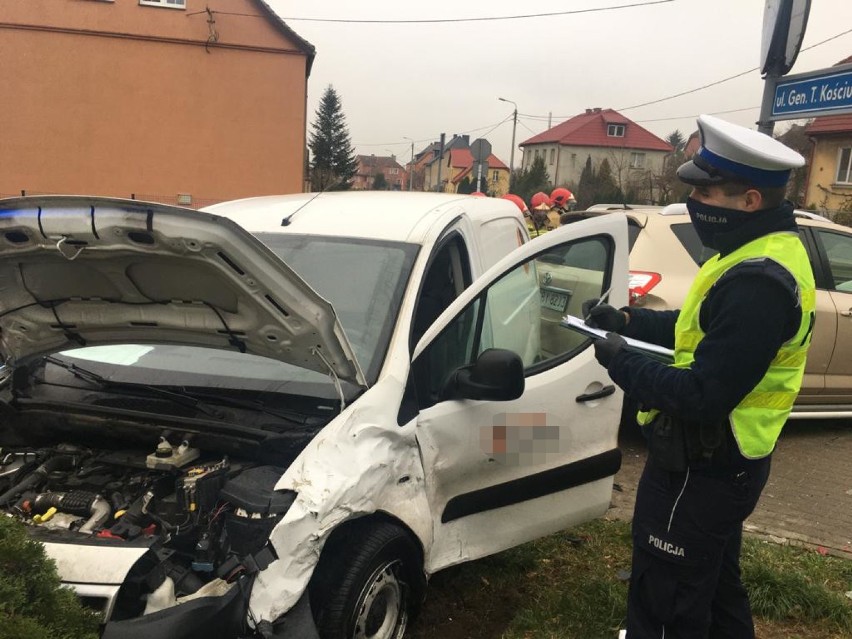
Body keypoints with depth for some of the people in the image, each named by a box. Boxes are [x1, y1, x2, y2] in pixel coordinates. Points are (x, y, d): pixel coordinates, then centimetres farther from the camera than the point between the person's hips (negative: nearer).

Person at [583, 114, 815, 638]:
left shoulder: (758, 283, -30)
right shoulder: (766, 254, 4)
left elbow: (702, 396, -30)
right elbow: (706, 331, 15)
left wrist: (621, 360, -18)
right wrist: (626, 320, 4)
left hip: (701, 470, -10)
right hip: (724, 461, 10)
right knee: (715, 589, 29)